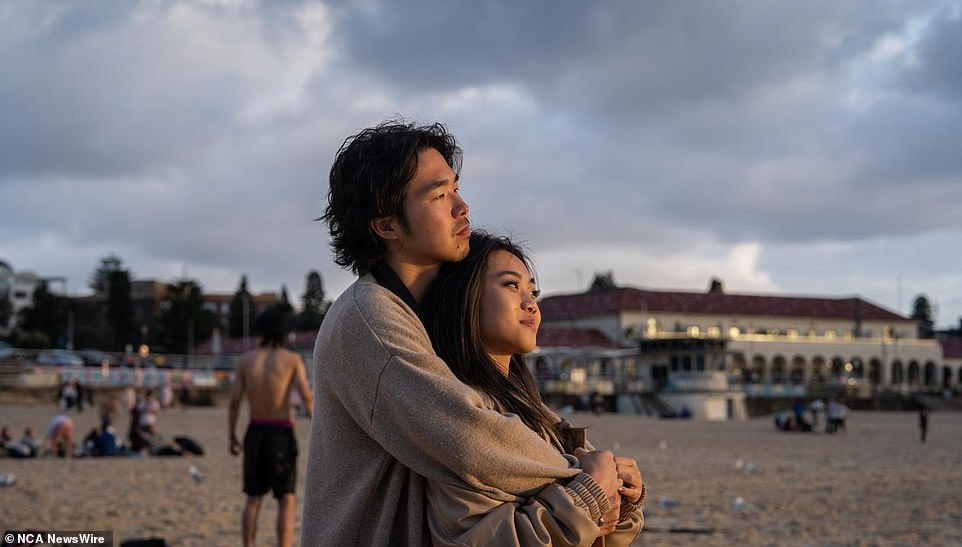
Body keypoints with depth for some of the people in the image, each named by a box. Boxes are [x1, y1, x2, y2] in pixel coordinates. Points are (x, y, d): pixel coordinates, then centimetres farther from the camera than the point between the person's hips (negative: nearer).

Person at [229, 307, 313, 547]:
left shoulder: (245, 359, 3)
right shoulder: (293, 359, -5)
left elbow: (234, 401, -1)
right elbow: (306, 394, -18)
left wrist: (232, 438, 9)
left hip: (254, 435, 3)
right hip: (281, 435, -3)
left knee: (253, 500, 13)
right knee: (286, 501, 3)